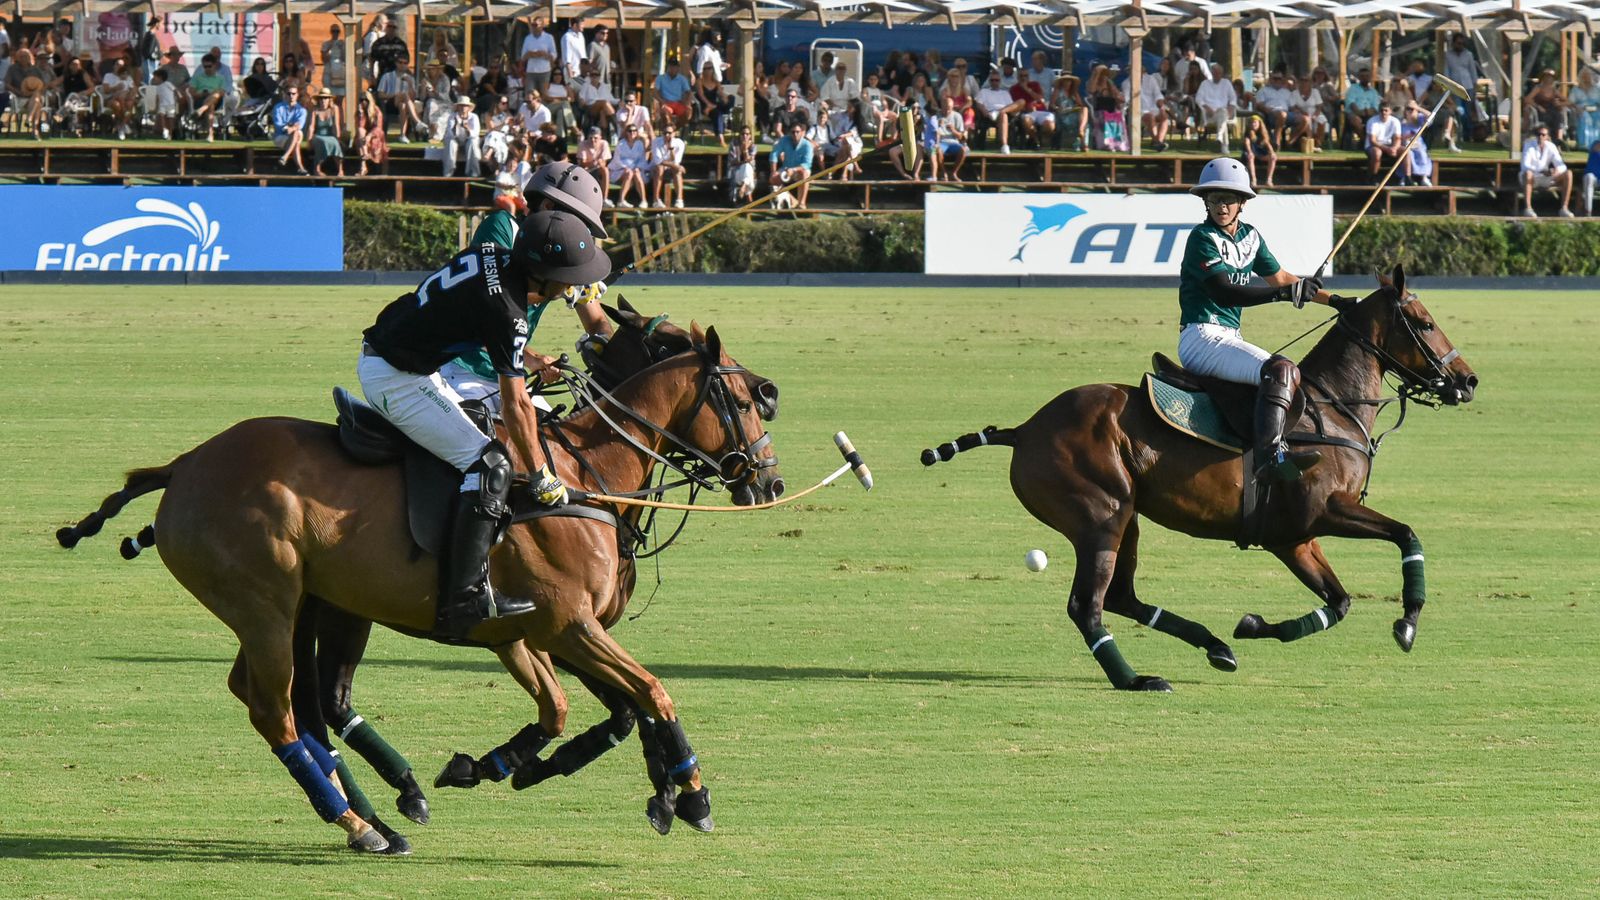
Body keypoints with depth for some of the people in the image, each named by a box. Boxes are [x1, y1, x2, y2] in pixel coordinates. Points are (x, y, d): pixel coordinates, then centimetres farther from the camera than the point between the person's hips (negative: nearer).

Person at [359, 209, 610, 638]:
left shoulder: (494, 256, 3)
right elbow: (515, 404, -18)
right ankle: (466, 596, -20)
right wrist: (542, 475, -9)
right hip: (399, 380, -10)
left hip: (376, 357, 10)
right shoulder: (505, 310, -23)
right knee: (490, 463, -12)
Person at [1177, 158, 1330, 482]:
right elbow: (1224, 292, -22)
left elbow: (1281, 278, 26)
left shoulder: (1249, 237, 15)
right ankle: (1270, 453, -46)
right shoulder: (1203, 238, -11)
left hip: (1228, 339, 10)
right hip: (1202, 338, -10)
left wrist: (1335, 301, 22)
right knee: (1281, 370, -29)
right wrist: (1286, 293, -30)